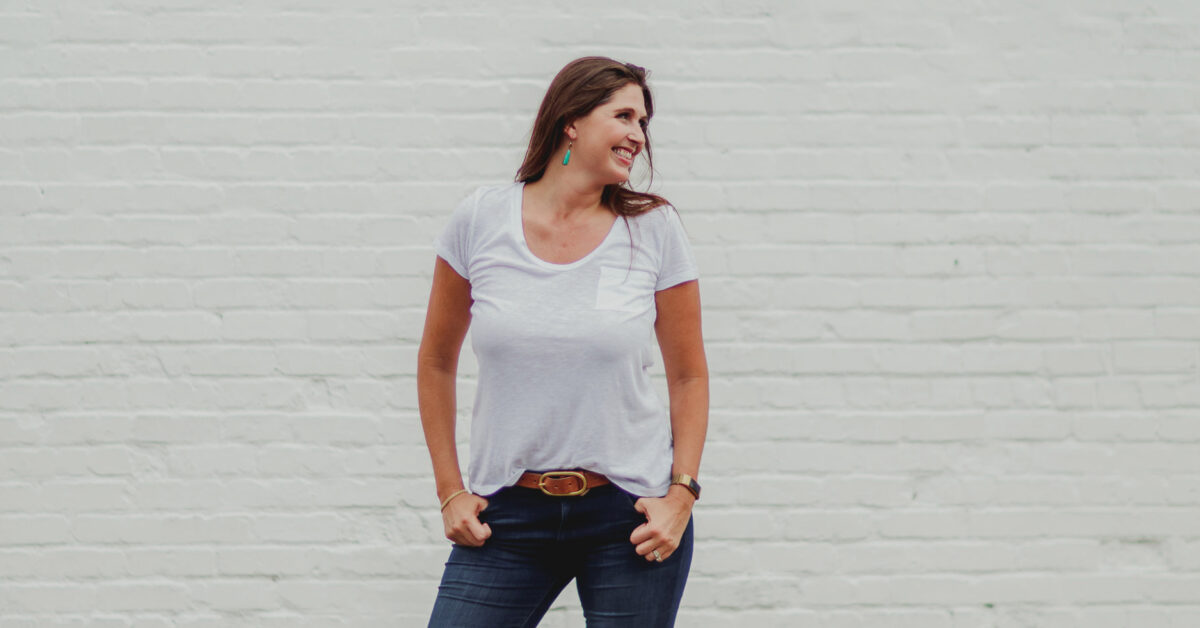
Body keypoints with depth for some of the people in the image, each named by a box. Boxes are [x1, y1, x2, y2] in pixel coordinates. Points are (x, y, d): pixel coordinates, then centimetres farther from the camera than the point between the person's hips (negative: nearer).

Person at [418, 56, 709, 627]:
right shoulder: (480, 220, -1)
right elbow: (436, 362, 9)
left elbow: (688, 377, 6)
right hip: (508, 515, 0)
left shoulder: (652, 228, -1)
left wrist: (681, 495, -4)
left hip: (630, 515, 0)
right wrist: (450, 492, 5)